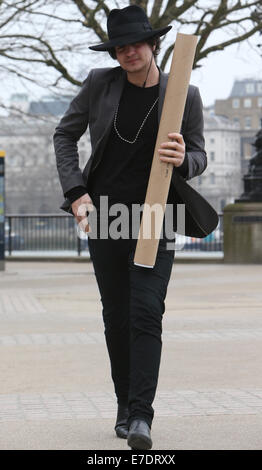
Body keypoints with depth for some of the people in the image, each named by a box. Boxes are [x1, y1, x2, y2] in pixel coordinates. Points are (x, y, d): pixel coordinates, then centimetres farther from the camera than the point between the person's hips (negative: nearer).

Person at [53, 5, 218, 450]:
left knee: (146, 313, -14)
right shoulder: (100, 83, 0)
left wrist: (183, 159, -19)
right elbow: (64, 135, 9)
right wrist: (75, 192, -2)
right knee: (116, 316, 8)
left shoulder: (184, 95, -3)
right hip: (103, 215, 2)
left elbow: (199, 157, 6)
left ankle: (140, 416, -16)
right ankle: (125, 405, 21)